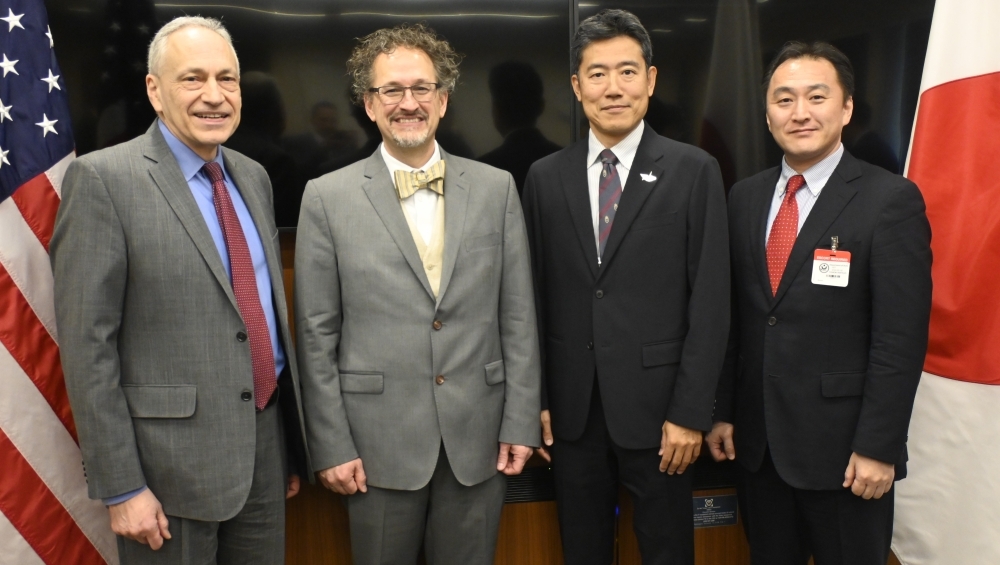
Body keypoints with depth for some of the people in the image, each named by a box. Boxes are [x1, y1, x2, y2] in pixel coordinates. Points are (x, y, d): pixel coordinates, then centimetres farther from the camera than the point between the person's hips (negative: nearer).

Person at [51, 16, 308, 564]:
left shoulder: (253, 177, 9)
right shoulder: (103, 179, -11)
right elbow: (87, 344, -13)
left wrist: (293, 437, 14)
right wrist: (121, 488, -14)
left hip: (266, 441, 6)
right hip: (172, 456, -6)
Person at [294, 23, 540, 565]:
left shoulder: (496, 187, 3)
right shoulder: (327, 197, -3)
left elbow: (518, 316, 3)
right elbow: (317, 336, -2)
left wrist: (520, 422, 0)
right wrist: (331, 445, -4)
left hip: (478, 438, 2)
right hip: (379, 441, -1)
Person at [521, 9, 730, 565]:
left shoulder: (693, 171, -4)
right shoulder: (545, 177, 4)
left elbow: (711, 300, -6)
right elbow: (536, 296, 6)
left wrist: (691, 412, -9)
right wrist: (536, 398, 3)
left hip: (655, 402, -2)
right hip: (571, 406, 3)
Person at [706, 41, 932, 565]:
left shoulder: (891, 200, -9)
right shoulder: (745, 197, 6)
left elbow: (901, 336, -12)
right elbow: (733, 315, 7)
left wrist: (878, 447, -14)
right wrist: (722, 412, 7)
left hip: (842, 444, -4)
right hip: (757, 440, 5)